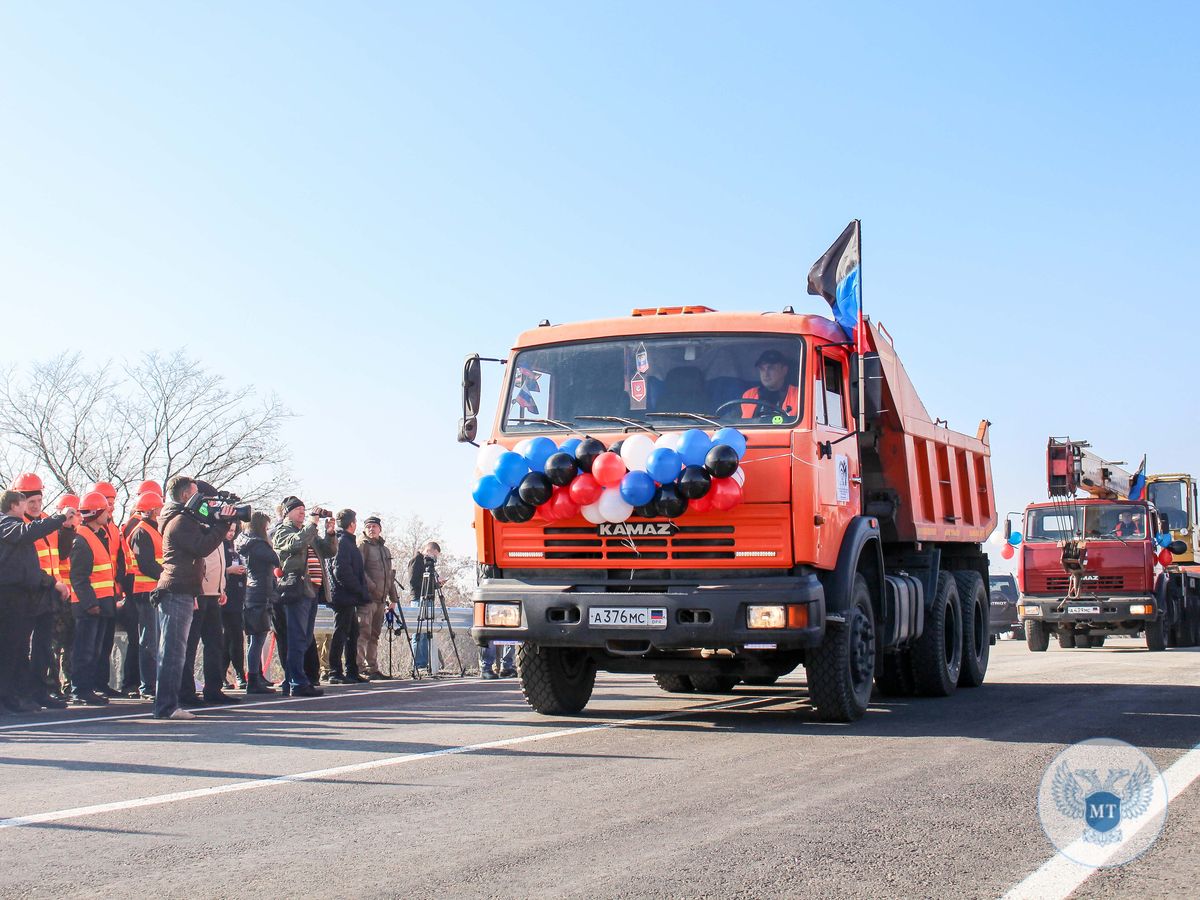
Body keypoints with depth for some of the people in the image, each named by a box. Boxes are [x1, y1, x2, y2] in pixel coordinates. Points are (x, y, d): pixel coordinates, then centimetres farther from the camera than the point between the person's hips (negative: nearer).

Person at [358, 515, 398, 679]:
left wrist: (393, 597, 20)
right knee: (363, 633, -13)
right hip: (367, 597, -7)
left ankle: (372, 668, 11)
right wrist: (372, 586, -19)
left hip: (381, 599, 7)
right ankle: (360, 667, -16)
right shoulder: (362, 546, -1)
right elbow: (359, 570, -12)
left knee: (374, 635, 8)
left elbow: (390, 576, 25)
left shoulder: (385, 549, 22)